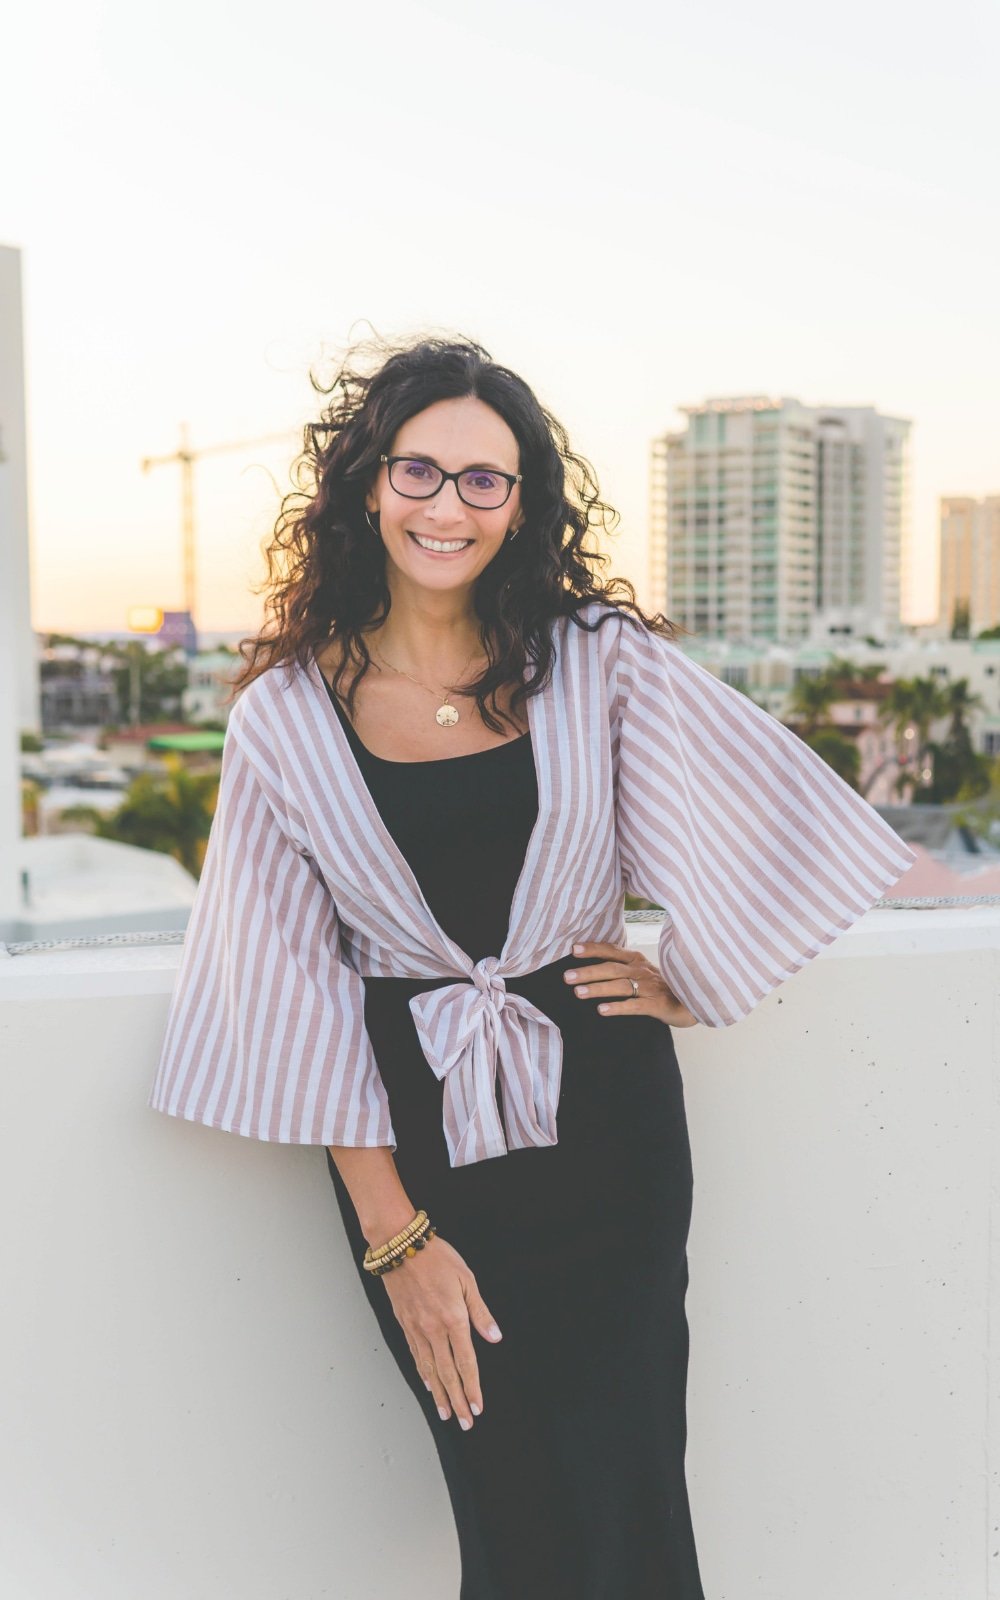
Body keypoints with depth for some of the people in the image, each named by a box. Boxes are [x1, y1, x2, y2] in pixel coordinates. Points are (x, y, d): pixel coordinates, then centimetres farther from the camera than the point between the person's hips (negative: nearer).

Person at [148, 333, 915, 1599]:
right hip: (412, 1131, 0)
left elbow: (767, 811, 7)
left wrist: (687, 979, 6)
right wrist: (394, 1234, -6)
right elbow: (297, 986, -3)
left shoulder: (598, 659, -2)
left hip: (602, 1111, 0)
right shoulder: (285, 715, -2)